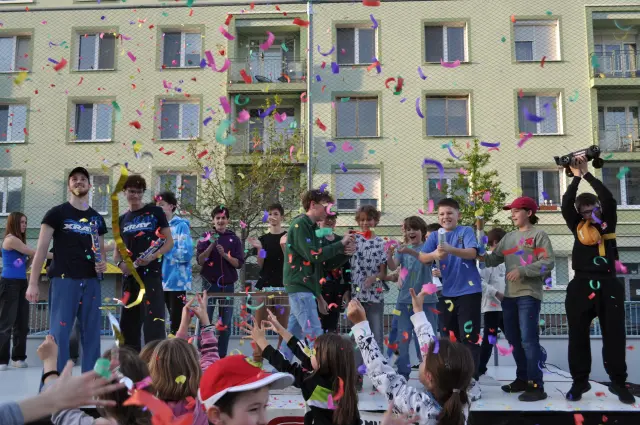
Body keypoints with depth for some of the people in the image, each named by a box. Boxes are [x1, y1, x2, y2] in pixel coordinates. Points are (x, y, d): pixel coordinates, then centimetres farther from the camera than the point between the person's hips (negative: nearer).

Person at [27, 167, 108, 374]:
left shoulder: (97, 219, 14)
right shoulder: (57, 213, 1)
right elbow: (42, 248, -2)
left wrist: (103, 263, -1)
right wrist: (33, 283, -8)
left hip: (91, 282, 5)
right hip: (64, 280, -4)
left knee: (92, 334, 6)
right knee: (58, 334, -7)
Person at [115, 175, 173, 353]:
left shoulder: (155, 212, 2)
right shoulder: (122, 220, 15)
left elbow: (169, 242, -1)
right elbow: (117, 251, 17)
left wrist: (153, 257, -18)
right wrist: (121, 263, -5)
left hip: (151, 274, -6)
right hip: (130, 276, 6)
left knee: (153, 321, -11)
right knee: (128, 322, 11)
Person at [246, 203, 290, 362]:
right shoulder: (262, 239, 12)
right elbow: (259, 266, 8)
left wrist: (284, 246, -18)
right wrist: (259, 249, -8)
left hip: (283, 286, -3)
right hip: (264, 286, 3)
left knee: (283, 326, -1)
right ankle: (257, 357, 4)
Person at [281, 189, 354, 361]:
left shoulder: (314, 229, 17)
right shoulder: (300, 224, -10)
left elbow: (327, 263, 15)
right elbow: (312, 255, -21)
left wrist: (345, 253, -3)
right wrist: (340, 244, -13)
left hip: (306, 288, 9)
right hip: (300, 287, -9)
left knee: (293, 335, 12)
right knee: (316, 337, -12)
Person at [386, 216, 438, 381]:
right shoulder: (402, 249, 7)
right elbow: (393, 267, -8)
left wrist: (410, 251, -40)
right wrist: (389, 256, -30)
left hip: (426, 299, -2)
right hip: (405, 299, 3)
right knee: (403, 339, 5)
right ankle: (402, 374, 15)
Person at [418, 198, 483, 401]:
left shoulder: (466, 231, -3)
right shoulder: (435, 235, 7)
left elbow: (472, 253, -20)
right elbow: (422, 257, -7)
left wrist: (451, 250, -39)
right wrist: (435, 254, -30)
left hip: (469, 291, -4)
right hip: (448, 293, 5)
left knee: (469, 336, -5)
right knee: (450, 337, 12)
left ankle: (472, 381, 2)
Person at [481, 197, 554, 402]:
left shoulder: (538, 235, -2)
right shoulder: (508, 237, 17)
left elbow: (548, 262, -12)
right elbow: (493, 260, 13)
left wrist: (522, 270, -20)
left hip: (529, 295, -7)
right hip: (509, 295, 7)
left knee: (529, 340, -10)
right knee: (514, 340, 13)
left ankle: (536, 385, -4)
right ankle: (522, 379, 25)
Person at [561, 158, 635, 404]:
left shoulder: (608, 223, 8)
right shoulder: (577, 227, 10)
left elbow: (609, 200, -6)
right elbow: (566, 205, -3)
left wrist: (588, 174, -5)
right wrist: (576, 177, -4)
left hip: (608, 286, 0)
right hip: (581, 286, 1)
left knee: (615, 336, 4)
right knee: (578, 336, 3)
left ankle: (619, 383, 14)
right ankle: (580, 382, 14)